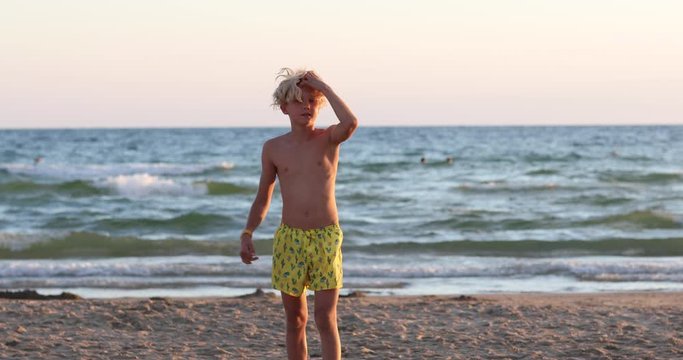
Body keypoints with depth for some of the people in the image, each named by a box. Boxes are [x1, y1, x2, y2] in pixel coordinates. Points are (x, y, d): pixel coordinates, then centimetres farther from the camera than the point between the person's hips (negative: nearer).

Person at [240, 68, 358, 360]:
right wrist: (247, 234, 0)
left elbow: (351, 123, -26)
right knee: (295, 320, 8)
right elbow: (263, 198, 12)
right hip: (289, 239, 2)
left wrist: (323, 87, -16)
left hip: (327, 238, -2)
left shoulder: (328, 139, -2)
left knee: (326, 319, -7)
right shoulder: (273, 148, 4)